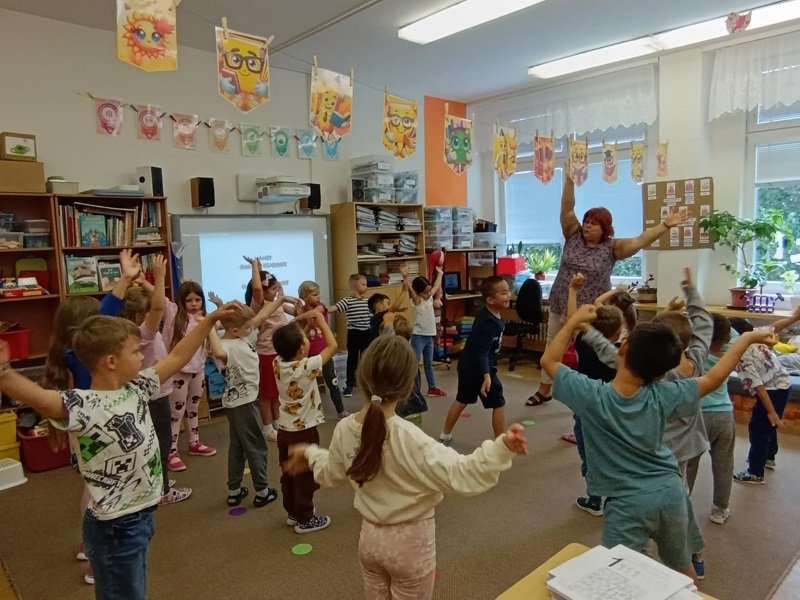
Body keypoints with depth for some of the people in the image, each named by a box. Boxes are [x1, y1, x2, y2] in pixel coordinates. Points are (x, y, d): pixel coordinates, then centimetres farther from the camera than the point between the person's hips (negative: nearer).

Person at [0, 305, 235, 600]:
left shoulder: (136, 388, -3)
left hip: (141, 515, 8)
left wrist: (210, 319, 6)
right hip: (115, 527, -8)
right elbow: (40, 398, -46)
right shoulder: (85, 407, -26)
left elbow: (177, 357, 5)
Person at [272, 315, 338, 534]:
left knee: (289, 474, 19)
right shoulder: (307, 366, -24)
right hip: (304, 432, -7)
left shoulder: (278, 363, -7)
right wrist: (321, 321, -7)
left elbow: (287, 342, 13)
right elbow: (332, 346, -16)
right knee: (305, 477, 8)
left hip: (284, 430, 7)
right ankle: (304, 519, 19)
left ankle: (292, 512, 35)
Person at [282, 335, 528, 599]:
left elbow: (329, 473, 5)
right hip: (411, 541, -5)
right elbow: (460, 475, -33)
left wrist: (310, 453, 25)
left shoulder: (344, 430, -14)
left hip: (370, 537, 5)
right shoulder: (408, 438, -31)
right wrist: (501, 447, -41)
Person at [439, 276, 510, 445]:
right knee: (499, 404, 4)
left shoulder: (484, 313, 4)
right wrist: (486, 375, -37)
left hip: (467, 365, 9)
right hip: (479, 369, -9)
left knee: (461, 400, 21)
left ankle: (445, 436, 31)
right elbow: (482, 351, -29)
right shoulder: (489, 323, -24)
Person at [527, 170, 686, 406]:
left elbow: (640, 241, -17)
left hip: (591, 311, -3)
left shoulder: (612, 247, -7)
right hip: (560, 305, 3)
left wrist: (665, 225, -27)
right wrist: (569, 180, -15)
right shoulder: (573, 236, -1)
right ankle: (544, 391, 30)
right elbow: (567, 208, -7)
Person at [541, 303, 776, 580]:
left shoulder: (592, 396, -20)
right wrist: (748, 338, 10)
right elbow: (712, 378, 2)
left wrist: (575, 320, -1)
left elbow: (549, 360, -7)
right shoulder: (661, 397, -12)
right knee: (682, 568, 29)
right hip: (671, 495, 5)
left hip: (627, 504, -4)